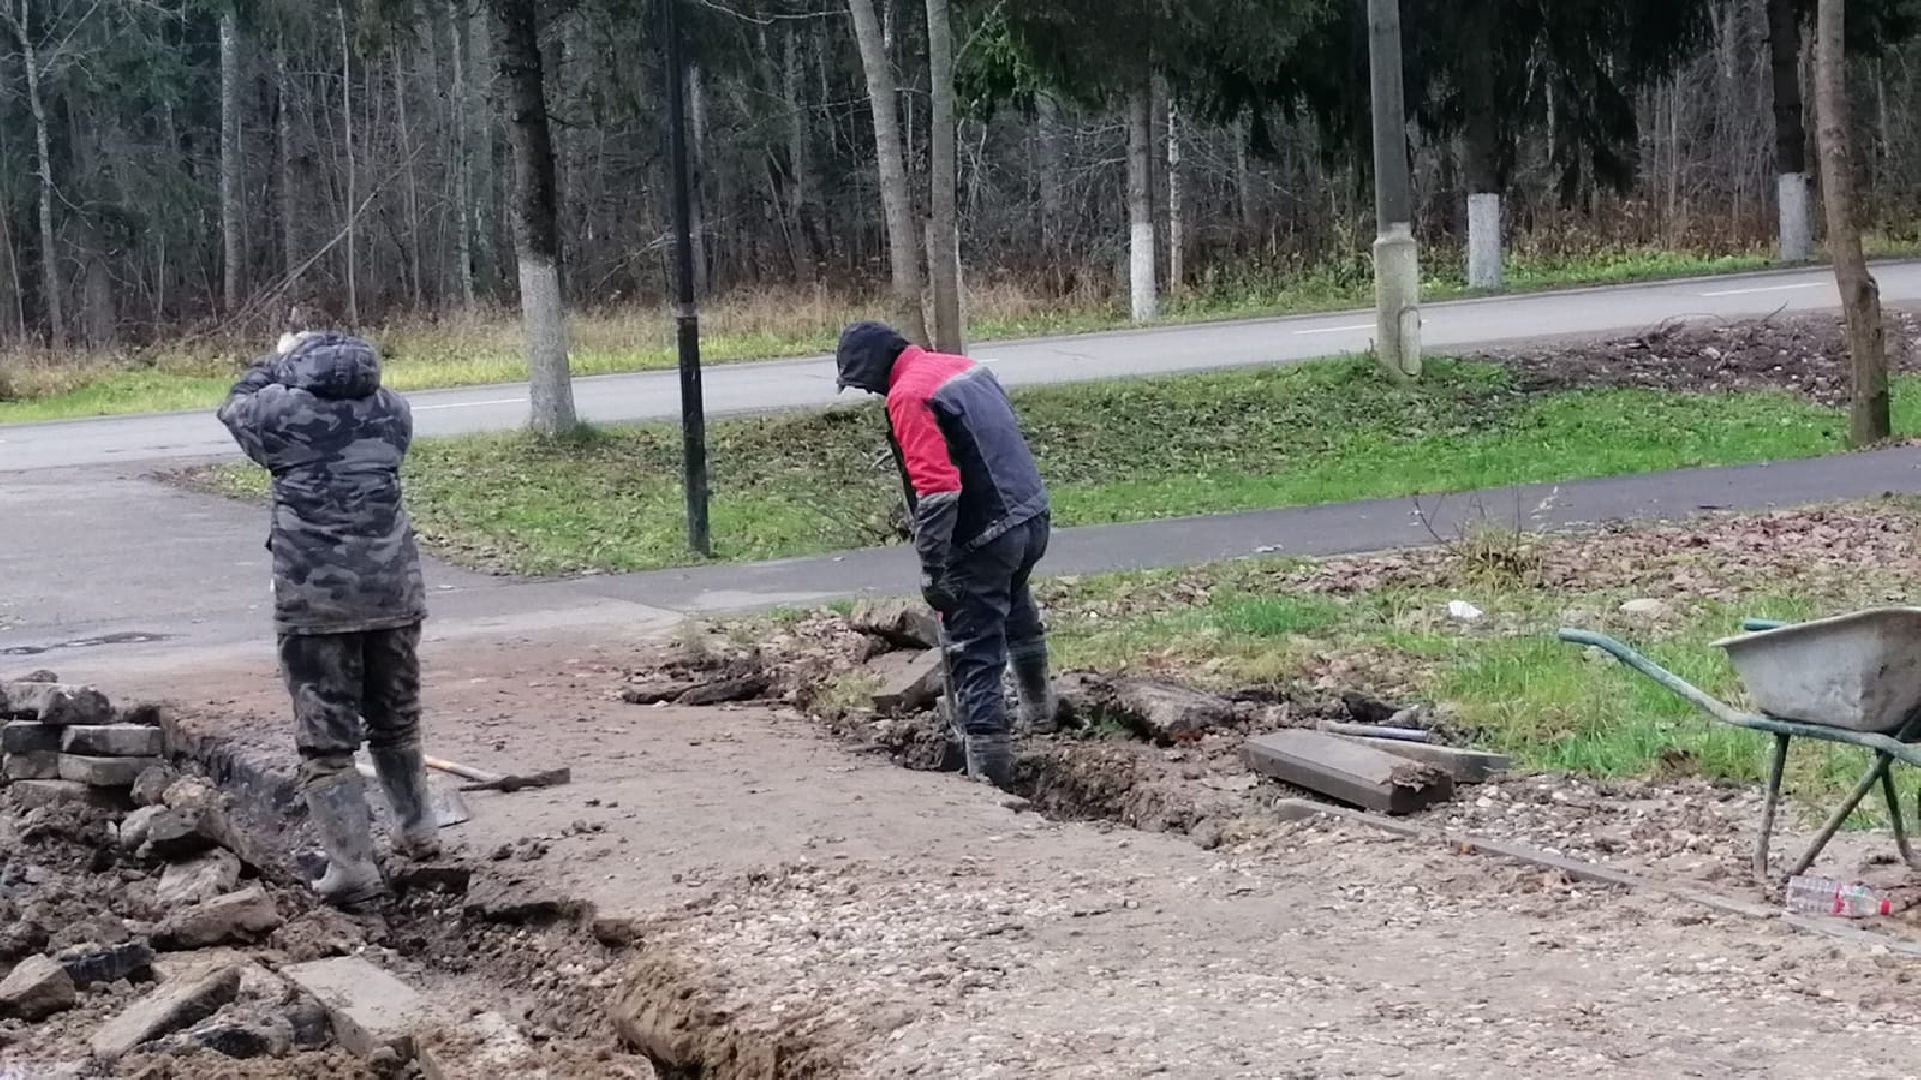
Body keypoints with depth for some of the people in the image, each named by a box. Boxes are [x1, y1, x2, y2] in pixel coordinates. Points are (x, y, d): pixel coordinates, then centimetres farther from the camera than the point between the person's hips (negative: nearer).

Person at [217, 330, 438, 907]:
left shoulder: (284, 409, -6)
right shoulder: (391, 410, 5)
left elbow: (236, 406, 16)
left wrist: (277, 361, 29)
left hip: (315, 601, -4)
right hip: (393, 592, 4)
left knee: (325, 740, 1)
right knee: (397, 723, 23)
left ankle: (352, 867, -5)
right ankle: (417, 832, 36)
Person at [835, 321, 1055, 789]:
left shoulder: (907, 397, -16)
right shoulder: (965, 367, 12)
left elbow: (936, 488, -24)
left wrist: (931, 570, -20)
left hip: (984, 539, -9)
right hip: (1033, 517, 9)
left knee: (975, 657, -1)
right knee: (1015, 607, 34)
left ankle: (990, 774, -1)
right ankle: (1038, 712, 51)